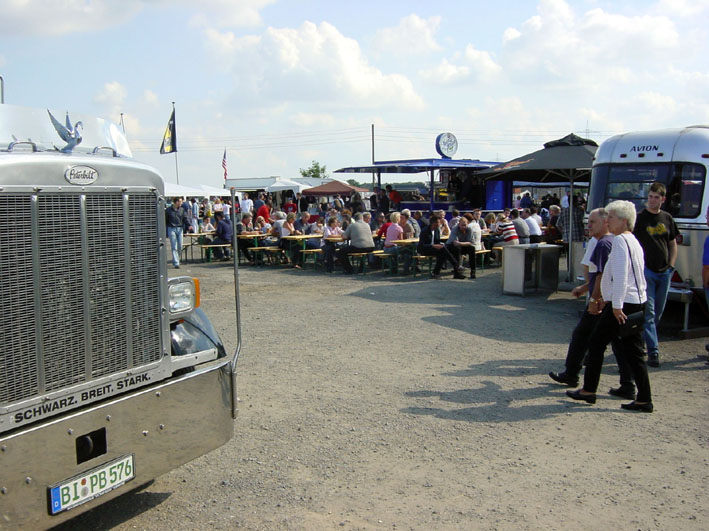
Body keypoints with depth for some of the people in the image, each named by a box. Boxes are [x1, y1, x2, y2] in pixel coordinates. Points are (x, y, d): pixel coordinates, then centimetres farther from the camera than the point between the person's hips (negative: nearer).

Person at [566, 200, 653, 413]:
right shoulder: (634, 241, 19)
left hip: (622, 304, -9)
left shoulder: (620, 240, -11)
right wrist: (607, 298, 27)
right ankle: (644, 399, 8)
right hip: (637, 302, 9)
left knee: (596, 341, 4)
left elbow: (620, 275, -22)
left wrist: (616, 304, -24)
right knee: (632, 350, 9)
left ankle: (588, 390, 11)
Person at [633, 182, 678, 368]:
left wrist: (671, 265, 7)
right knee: (648, 312, -9)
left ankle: (644, 340, 27)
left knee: (658, 312, 12)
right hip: (646, 271, -5)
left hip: (664, 273, 6)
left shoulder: (667, 218, 10)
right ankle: (653, 351, -10)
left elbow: (673, 244, 18)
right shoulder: (639, 218, -5)